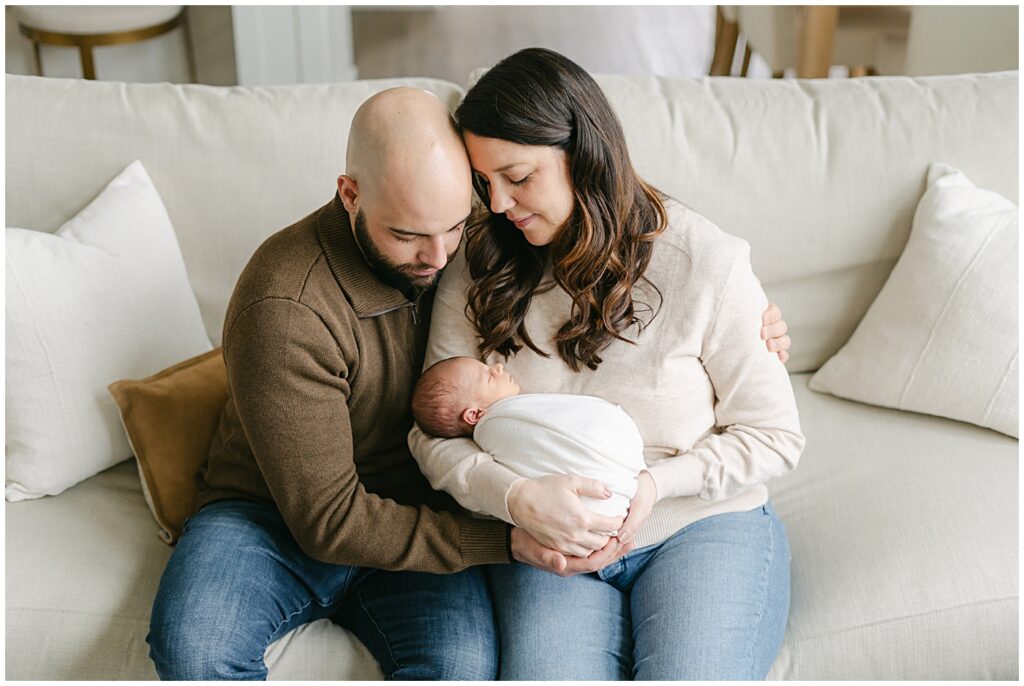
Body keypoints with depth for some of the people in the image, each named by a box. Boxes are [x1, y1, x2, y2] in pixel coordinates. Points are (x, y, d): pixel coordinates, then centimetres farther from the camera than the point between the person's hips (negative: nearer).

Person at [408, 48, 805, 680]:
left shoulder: (705, 262, -7)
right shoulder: (478, 273, 0)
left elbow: (774, 436, -1)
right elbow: (433, 434, -1)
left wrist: (656, 482, -17)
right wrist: (515, 497, -21)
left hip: (704, 525, -1)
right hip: (549, 543, 1)